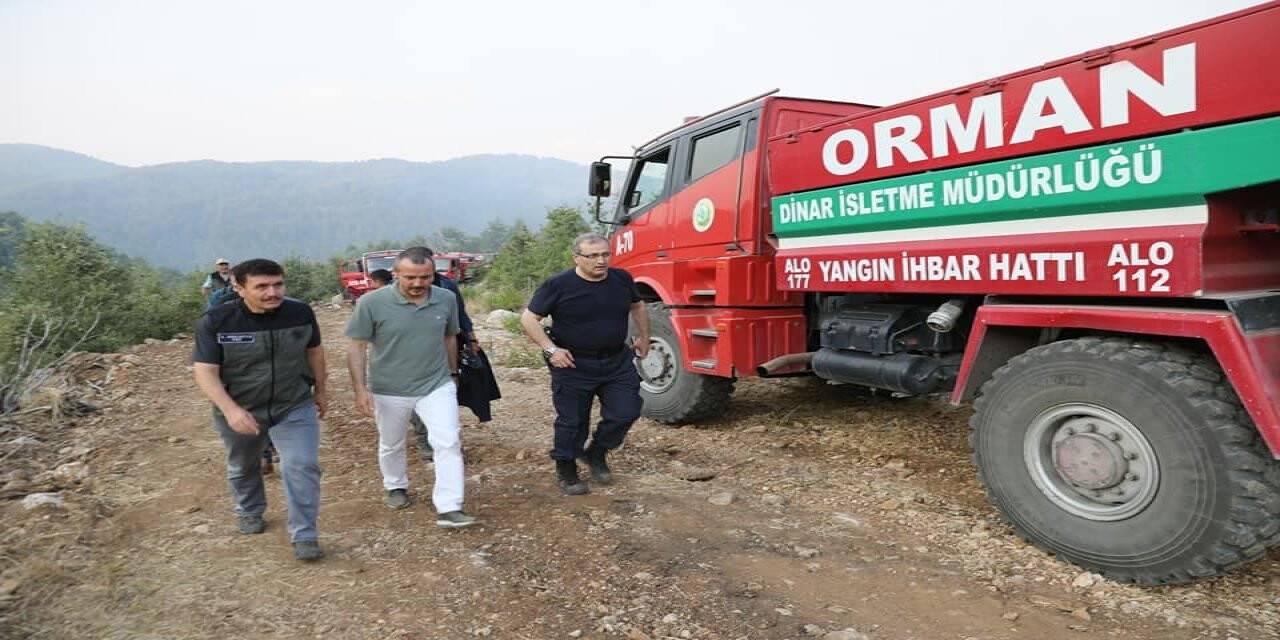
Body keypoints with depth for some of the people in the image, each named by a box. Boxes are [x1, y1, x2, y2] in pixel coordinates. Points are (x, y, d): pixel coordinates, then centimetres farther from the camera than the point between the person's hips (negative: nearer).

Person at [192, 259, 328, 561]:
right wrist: (230, 409, -33)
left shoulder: (301, 312, -15)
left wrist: (320, 390, 11)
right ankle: (249, 512, 51)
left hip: (295, 406, 0)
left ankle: (304, 535, 0)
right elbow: (205, 371, -19)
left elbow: (314, 351, 2)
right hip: (239, 409, 1)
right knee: (242, 467, 23)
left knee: (302, 466, -12)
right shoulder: (215, 322, -21)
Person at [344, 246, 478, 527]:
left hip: (437, 386, 1)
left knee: (448, 443, -10)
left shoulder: (447, 299, -8)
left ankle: (448, 509, -4)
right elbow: (356, 347, -11)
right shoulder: (372, 302, -17)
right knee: (391, 445, 20)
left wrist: (453, 373, 16)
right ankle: (396, 487, 47)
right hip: (389, 389, -1)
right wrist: (361, 389, -16)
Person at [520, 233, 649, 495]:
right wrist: (551, 349, -16)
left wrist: (643, 337, 21)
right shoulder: (558, 285, -13)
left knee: (625, 412, 3)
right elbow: (529, 319, -8)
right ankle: (566, 471, 27)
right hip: (574, 365, -4)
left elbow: (637, 307, 20)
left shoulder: (622, 280, 1)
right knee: (572, 421, 6)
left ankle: (596, 454, 28)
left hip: (617, 362, 4)